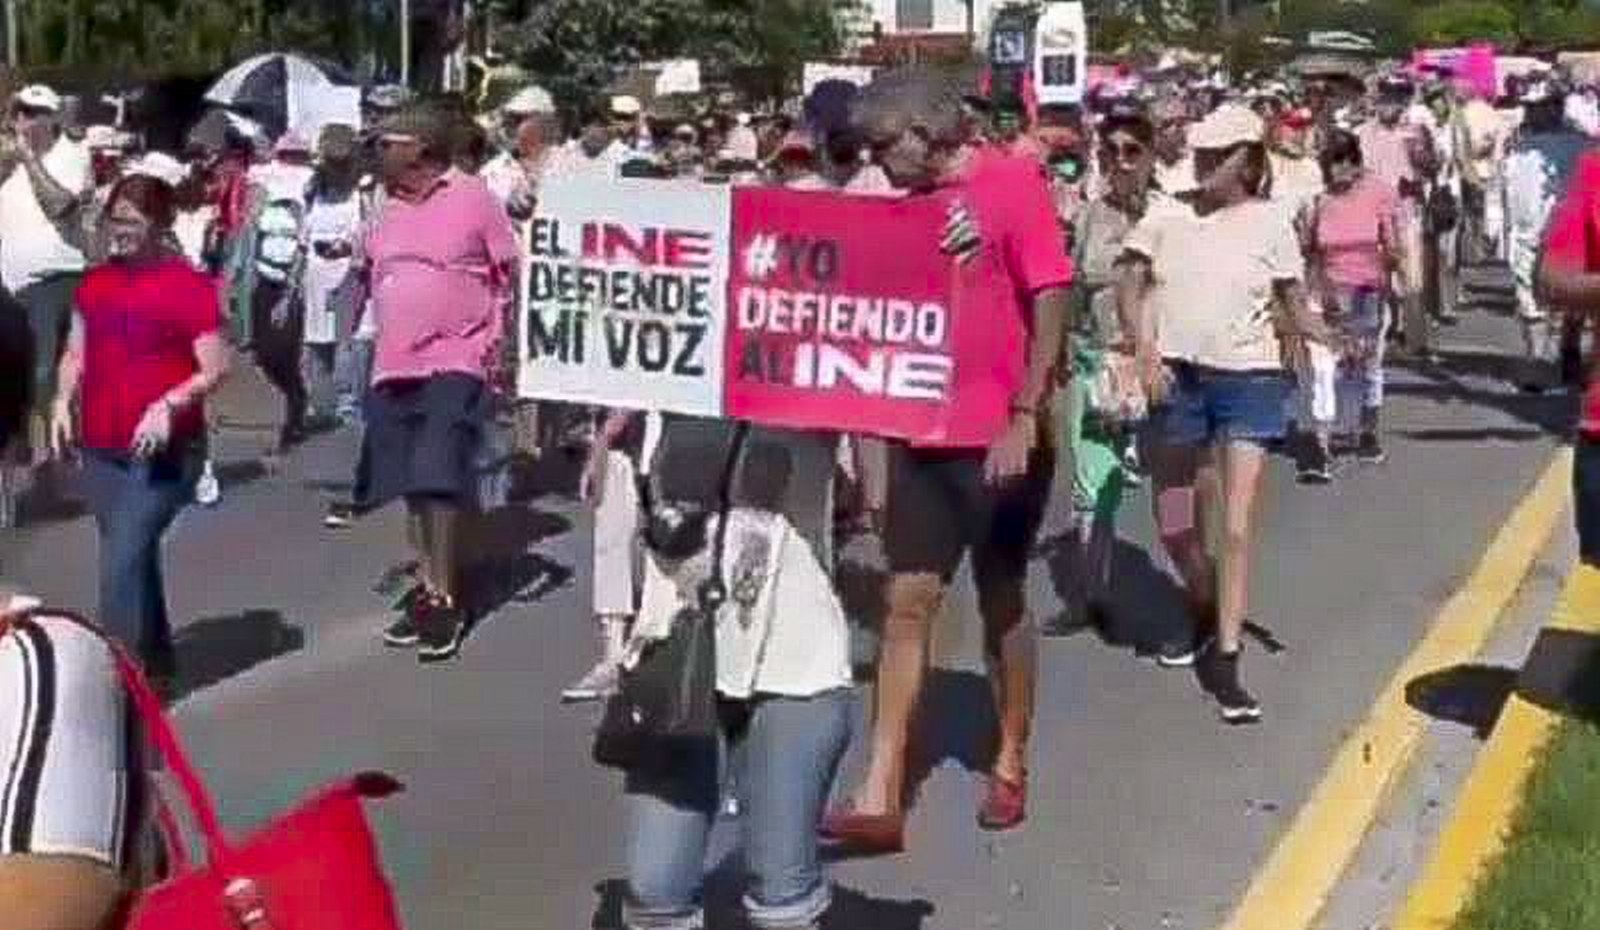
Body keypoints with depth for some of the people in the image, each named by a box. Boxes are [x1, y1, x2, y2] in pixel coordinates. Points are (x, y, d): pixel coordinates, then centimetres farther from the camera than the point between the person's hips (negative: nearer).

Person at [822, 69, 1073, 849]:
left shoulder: (1014, 183, -8)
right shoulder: (907, 205, 8)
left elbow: (1050, 305, -12)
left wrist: (1024, 418, -17)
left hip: (1001, 437, -5)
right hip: (922, 433, 5)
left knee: (1002, 602, 10)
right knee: (907, 602, 0)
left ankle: (1011, 766, 28)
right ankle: (880, 796, 1)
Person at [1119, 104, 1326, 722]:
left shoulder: (1270, 223, -2)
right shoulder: (1166, 217, 0)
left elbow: (1291, 306, 3)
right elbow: (1132, 288, 0)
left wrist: (1325, 335, -17)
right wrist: (1145, 353, -14)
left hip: (1248, 380, -2)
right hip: (1177, 377, 2)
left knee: (1235, 528, -8)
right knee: (1174, 526, 13)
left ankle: (1225, 659, 0)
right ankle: (1206, 618, 41)